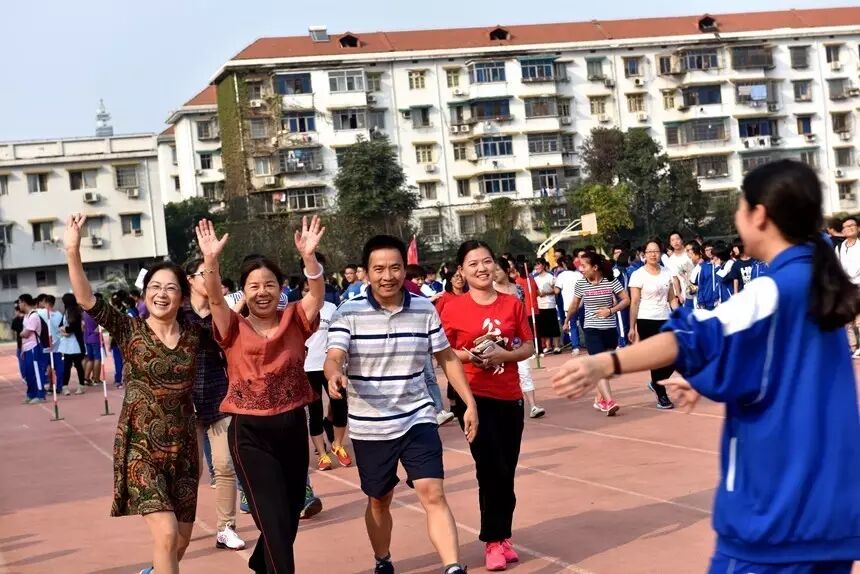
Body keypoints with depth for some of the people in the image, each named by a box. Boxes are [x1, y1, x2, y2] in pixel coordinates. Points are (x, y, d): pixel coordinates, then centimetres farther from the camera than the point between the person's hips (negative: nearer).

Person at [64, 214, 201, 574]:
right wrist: (73, 252, -30)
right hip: (141, 448, -4)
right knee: (166, 534, -18)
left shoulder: (193, 337, 3)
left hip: (182, 448, 4)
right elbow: (86, 299, -17)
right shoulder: (130, 331, -6)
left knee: (182, 540, 13)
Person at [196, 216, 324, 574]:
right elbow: (215, 298, -19)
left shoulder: (295, 320, 1)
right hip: (250, 432, -3)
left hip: (292, 426, 4)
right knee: (274, 518, -7)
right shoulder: (234, 328, -2)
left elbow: (317, 292, -15)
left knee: (291, 513, 19)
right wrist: (211, 260, -36)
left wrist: (308, 255, -33)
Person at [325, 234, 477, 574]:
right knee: (379, 501, 16)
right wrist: (334, 375, -45)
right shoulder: (348, 313, -9)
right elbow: (333, 357, -21)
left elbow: (447, 358, 9)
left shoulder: (425, 309, 0)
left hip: (417, 419, 1)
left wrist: (470, 403, 6)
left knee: (433, 494, -14)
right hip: (369, 427, 0)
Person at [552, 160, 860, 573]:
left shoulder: (774, 291, -16)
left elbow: (700, 337, -33)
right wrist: (709, 384, 19)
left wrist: (604, 364, -45)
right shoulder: (822, 284, 11)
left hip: (779, 502, -8)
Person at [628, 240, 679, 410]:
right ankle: (661, 397, 12)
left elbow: (672, 299, 11)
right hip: (646, 321, -4)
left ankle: (656, 383, 25)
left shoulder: (667, 273, 8)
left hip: (665, 320, 4)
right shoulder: (638, 275, -6)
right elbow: (634, 303, -7)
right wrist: (632, 328, -8)